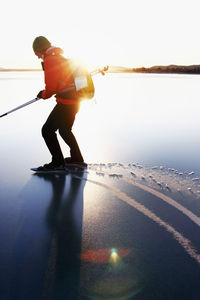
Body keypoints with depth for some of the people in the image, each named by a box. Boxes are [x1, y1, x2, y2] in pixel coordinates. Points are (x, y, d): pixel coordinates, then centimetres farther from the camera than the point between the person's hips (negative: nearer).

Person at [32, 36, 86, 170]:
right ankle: (77, 158, 35)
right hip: (74, 101, 10)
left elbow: (51, 87, -16)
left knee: (48, 130, -6)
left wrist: (44, 95, 5)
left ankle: (58, 162, -1)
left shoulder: (50, 60, -12)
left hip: (66, 102, -10)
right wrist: (45, 92, 22)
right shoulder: (61, 57, 18)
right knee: (64, 130, 23)